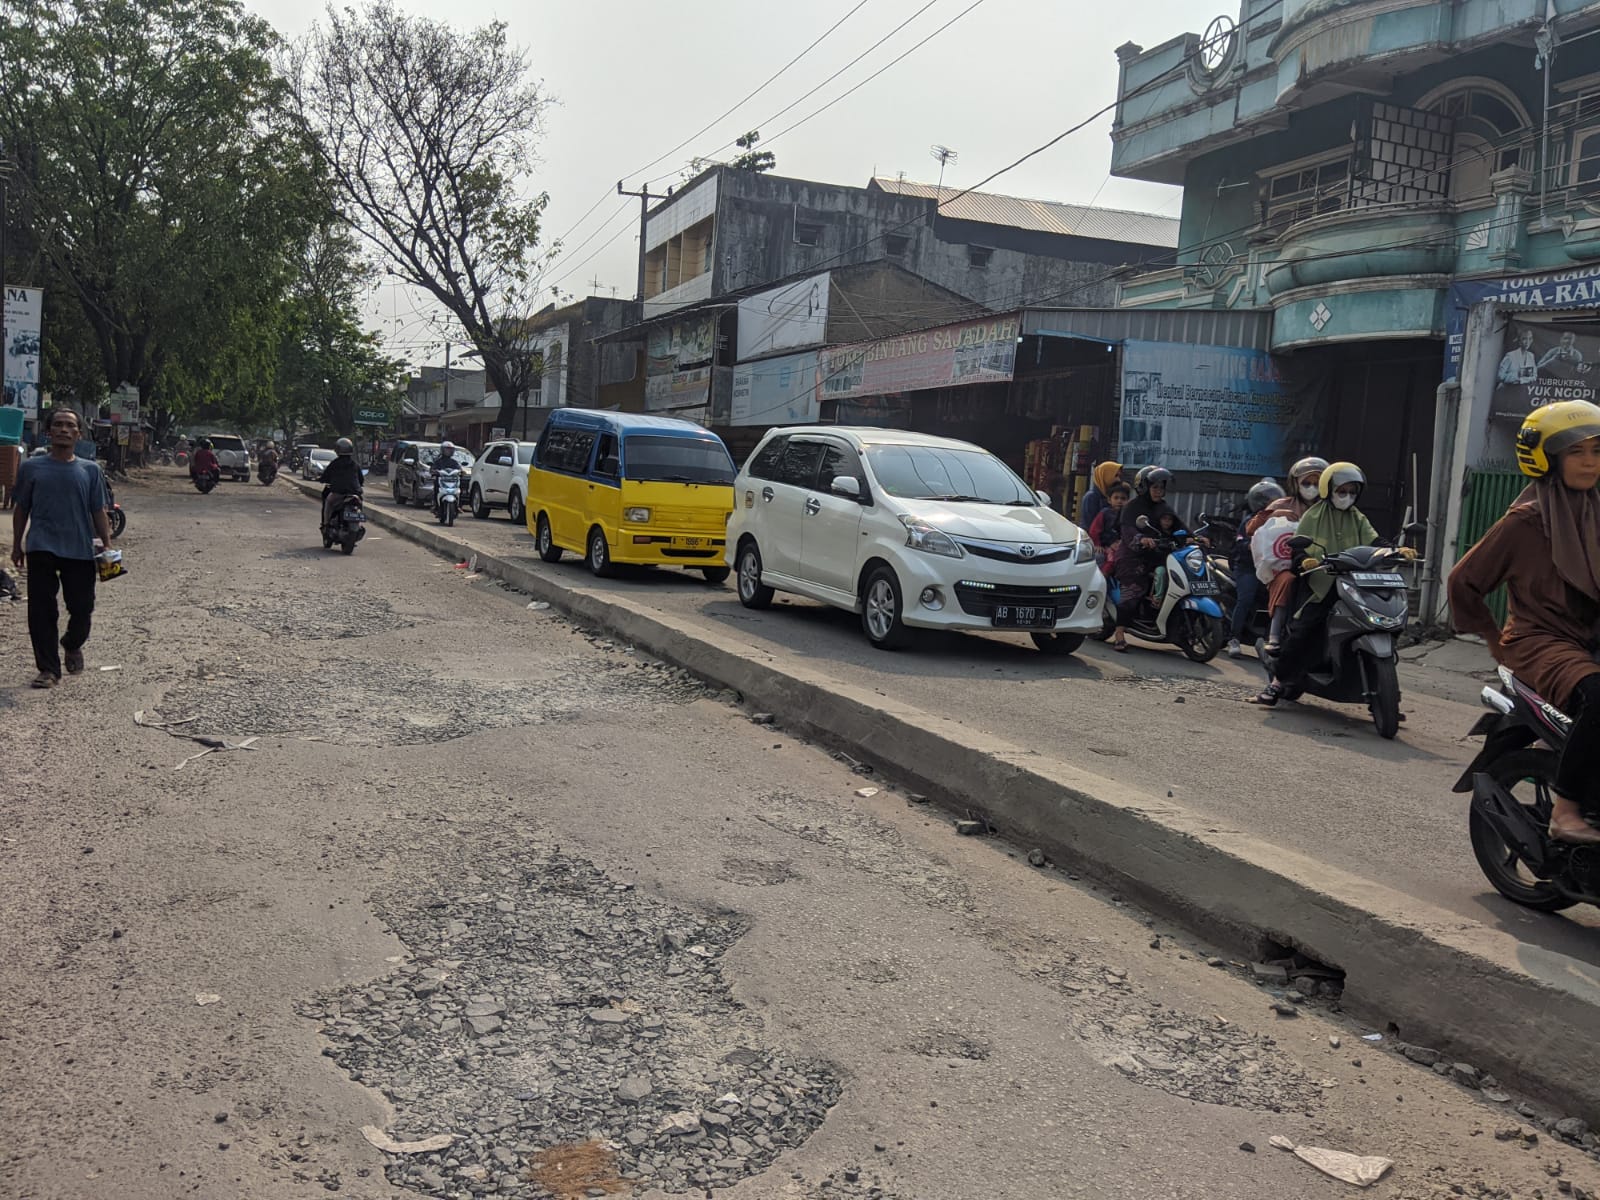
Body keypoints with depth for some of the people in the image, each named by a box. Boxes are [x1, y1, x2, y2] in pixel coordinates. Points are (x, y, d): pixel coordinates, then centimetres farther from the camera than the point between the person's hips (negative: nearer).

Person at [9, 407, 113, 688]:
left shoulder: (90, 470, 6)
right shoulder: (32, 468, 5)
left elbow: (98, 512, 8)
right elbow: (21, 509, 11)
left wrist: (107, 545, 2)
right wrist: (17, 545, 9)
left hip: (80, 550, 1)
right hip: (42, 549, 0)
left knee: (81, 608, 4)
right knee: (41, 611, -2)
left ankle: (73, 645, 36)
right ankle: (48, 669, 7)